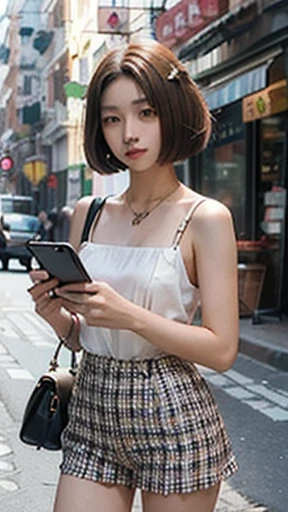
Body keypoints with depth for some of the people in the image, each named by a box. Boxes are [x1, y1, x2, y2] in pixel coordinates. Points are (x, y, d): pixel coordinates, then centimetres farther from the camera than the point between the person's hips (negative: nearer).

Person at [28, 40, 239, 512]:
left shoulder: (206, 218, -8)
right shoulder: (88, 213, 6)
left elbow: (222, 349, -12)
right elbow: (79, 338, 12)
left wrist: (130, 315, -23)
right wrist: (56, 313, -10)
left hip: (172, 419, -4)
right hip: (92, 413, 4)